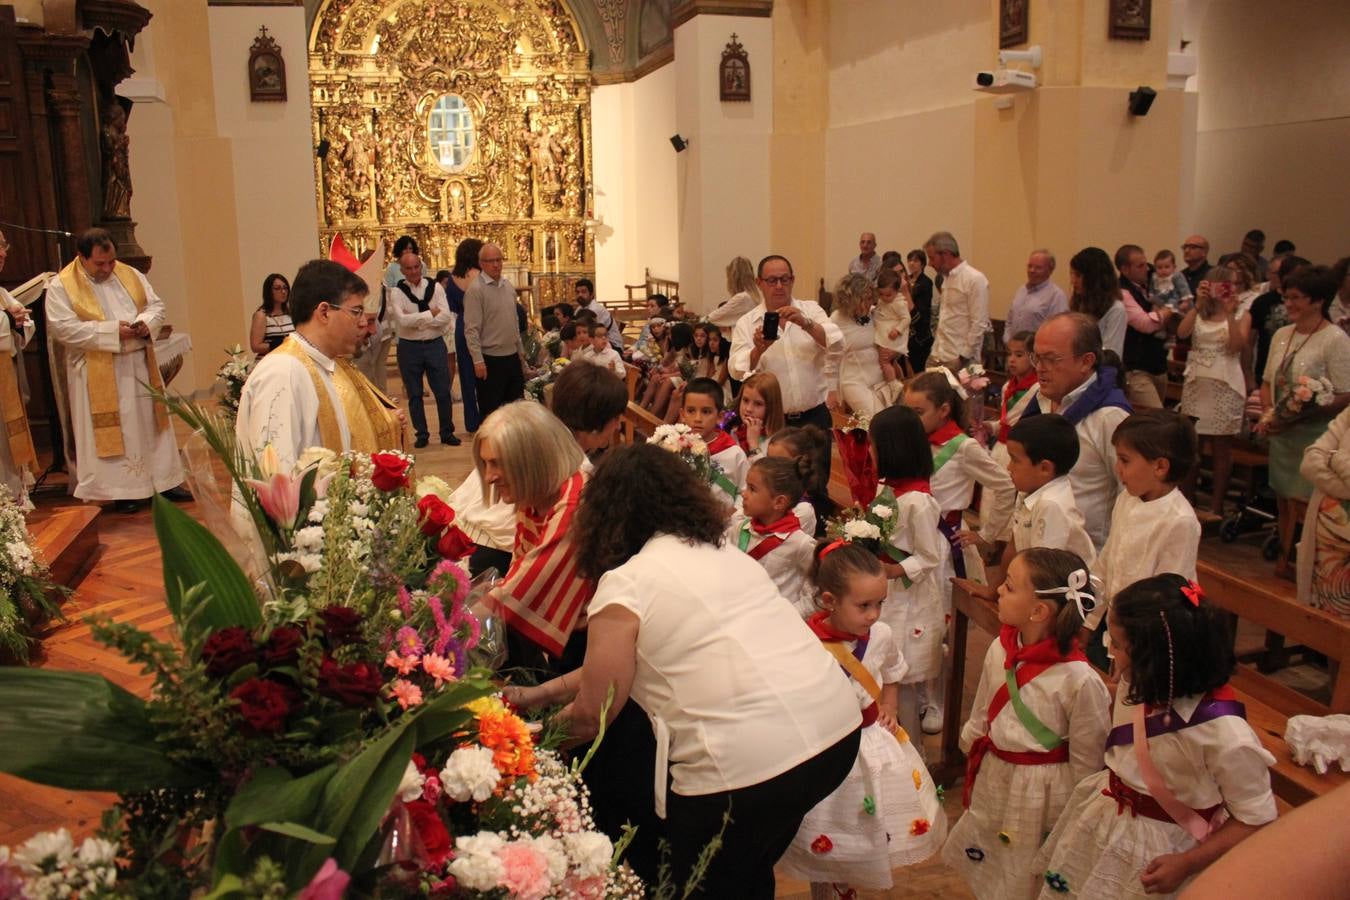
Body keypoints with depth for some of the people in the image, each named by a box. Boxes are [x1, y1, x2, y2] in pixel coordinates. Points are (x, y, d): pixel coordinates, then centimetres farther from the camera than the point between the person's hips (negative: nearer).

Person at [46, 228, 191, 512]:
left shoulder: (130, 275, 9)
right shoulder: (61, 287, -6)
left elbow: (156, 305, 12)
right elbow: (61, 327, -16)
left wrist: (147, 323, -11)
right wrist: (111, 330, -21)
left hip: (140, 366, 5)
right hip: (98, 375, -5)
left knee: (152, 422, 10)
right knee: (111, 430, 1)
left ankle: (165, 480, 20)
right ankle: (121, 490, 9)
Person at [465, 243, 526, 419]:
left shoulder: (508, 286, 11)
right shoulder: (476, 289, -11)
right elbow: (471, 329, -16)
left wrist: (521, 351, 16)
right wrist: (478, 360, -20)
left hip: (512, 357, 7)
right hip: (490, 360, -7)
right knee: (490, 412, 1)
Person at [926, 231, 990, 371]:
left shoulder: (975, 279, -12)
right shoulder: (947, 278, 15)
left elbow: (979, 325, -15)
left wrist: (963, 358, -15)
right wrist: (936, 352, 13)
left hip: (960, 360, -8)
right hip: (940, 357, 8)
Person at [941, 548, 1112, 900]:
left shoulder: (1080, 681, -27)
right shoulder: (1000, 649, -8)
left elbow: (1086, 762, -14)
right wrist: (971, 762, 15)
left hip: (1041, 792, -6)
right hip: (992, 779, 6)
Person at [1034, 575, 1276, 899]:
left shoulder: (1224, 733, -30)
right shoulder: (1138, 683, -12)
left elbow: (1256, 819, -18)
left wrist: (1187, 865, -21)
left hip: (1160, 851, -6)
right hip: (1105, 817, 6)